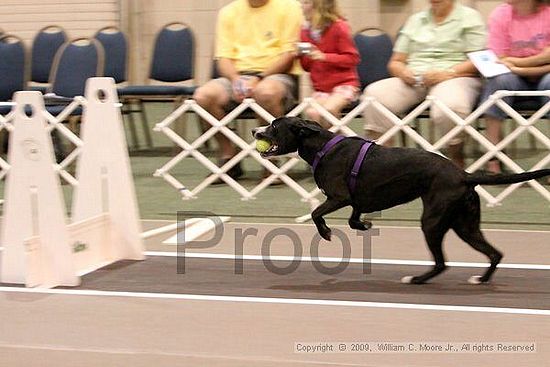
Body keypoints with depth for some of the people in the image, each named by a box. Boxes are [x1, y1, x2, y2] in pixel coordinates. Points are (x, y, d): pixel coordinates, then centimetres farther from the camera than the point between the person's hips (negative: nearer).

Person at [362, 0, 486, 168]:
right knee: (374, 94, -25)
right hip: (413, 80, 4)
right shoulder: (415, 20, 22)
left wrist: (447, 73, -16)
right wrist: (403, 71, -5)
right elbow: (395, 62, 19)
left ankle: (456, 159, -15)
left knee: (450, 107, -39)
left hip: (454, 78, -4)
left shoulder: (470, 17, 9)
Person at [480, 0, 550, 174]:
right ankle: (493, 159, -29)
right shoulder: (500, 15, -4)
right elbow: (500, 61, -8)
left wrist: (518, 62, -16)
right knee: (499, 80, -30)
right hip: (519, 80, 2)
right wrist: (535, 69, -19)